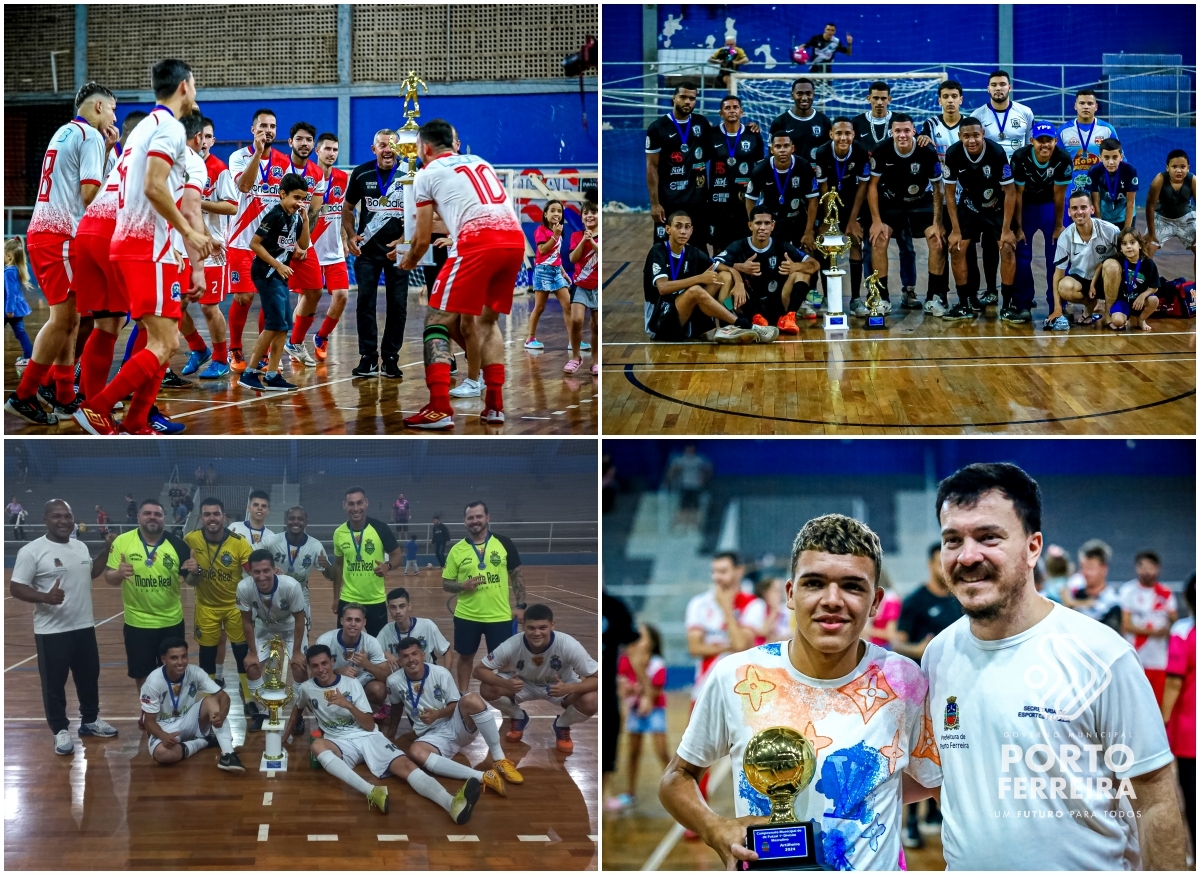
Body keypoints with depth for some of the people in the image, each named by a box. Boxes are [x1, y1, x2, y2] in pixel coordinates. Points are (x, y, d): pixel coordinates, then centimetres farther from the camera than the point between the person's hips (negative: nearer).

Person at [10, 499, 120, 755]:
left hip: (84, 627, 7)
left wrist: (107, 549, 13)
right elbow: (16, 588, -17)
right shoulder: (32, 551, -15)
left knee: (89, 676, 18)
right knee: (54, 683, 2)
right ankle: (61, 731, 15)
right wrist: (45, 597, -32)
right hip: (52, 631, -7)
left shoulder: (81, 547, 7)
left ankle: (90, 720, 35)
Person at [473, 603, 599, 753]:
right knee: (487, 689, -25)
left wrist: (569, 688, -48)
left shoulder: (568, 645, -34)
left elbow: (597, 678, -29)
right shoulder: (512, 645, -30)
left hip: (560, 687, -1)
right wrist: (505, 683, -42)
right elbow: (479, 670, -22)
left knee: (591, 701, -30)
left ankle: (562, 726, 4)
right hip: (523, 684, 1)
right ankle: (518, 718, 7)